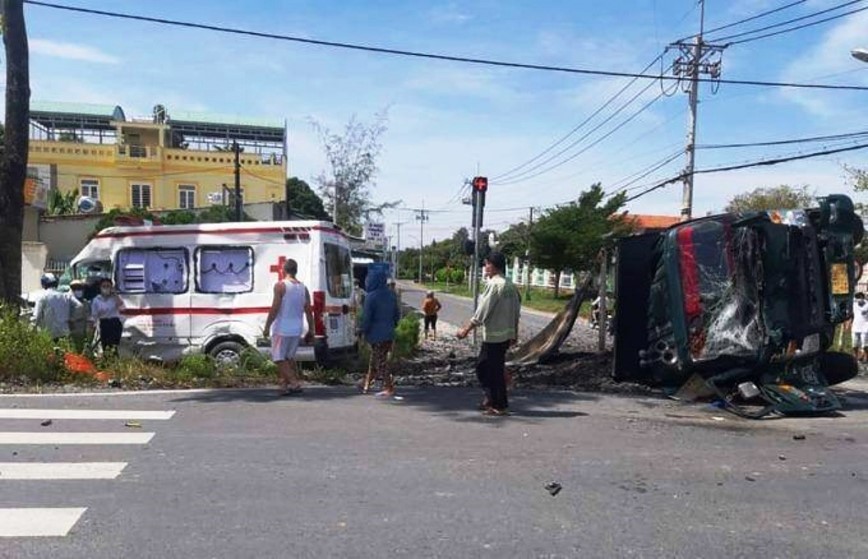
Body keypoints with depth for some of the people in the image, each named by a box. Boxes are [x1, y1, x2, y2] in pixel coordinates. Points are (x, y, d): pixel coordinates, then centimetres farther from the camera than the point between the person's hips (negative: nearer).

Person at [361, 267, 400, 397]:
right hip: (389, 333, 7)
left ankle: (389, 388, 2)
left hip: (376, 334, -7)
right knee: (374, 359, 18)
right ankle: (367, 384, 29)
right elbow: (397, 314, 10)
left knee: (380, 362, 1)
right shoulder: (391, 294, 5)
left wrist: (363, 331, -4)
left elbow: (366, 317, -16)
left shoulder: (371, 296, -17)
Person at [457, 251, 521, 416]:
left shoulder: (495, 285, -16)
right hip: (506, 334, 9)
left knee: (494, 370, 1)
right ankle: (491, 398, 25)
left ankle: (500, 406, 8)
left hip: (493, 336, -9)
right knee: (482, 366, 18)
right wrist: (514, 333, 21)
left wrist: (466, 329, -15)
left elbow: (482, 311, -19)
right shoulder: (511, 286, 10)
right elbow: (516, 311, 13)